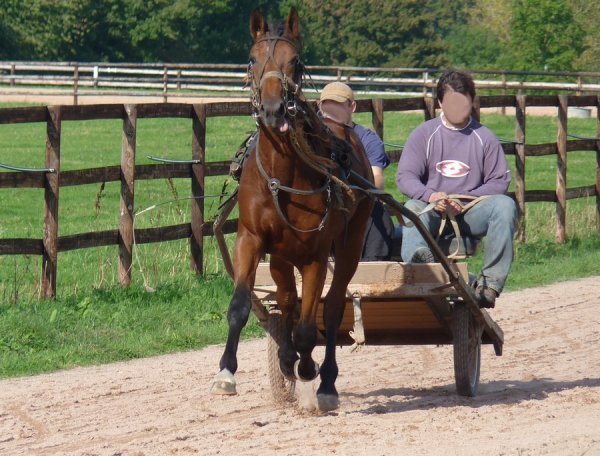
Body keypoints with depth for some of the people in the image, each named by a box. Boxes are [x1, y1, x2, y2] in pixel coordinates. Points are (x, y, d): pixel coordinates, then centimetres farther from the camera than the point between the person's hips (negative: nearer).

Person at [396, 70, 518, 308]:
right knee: (412, 208, -32)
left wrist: (464, 201, -12)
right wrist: (430, 195, -23)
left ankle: (490, 282, -34)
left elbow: (500, 180, 4)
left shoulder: (484, 137, 10)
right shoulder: (424, 134, 8)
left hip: (470, 212, 1)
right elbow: (405, 176, -2)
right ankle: (419, 255, -67)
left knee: (505, 205, -26)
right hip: (432, 212, -1)